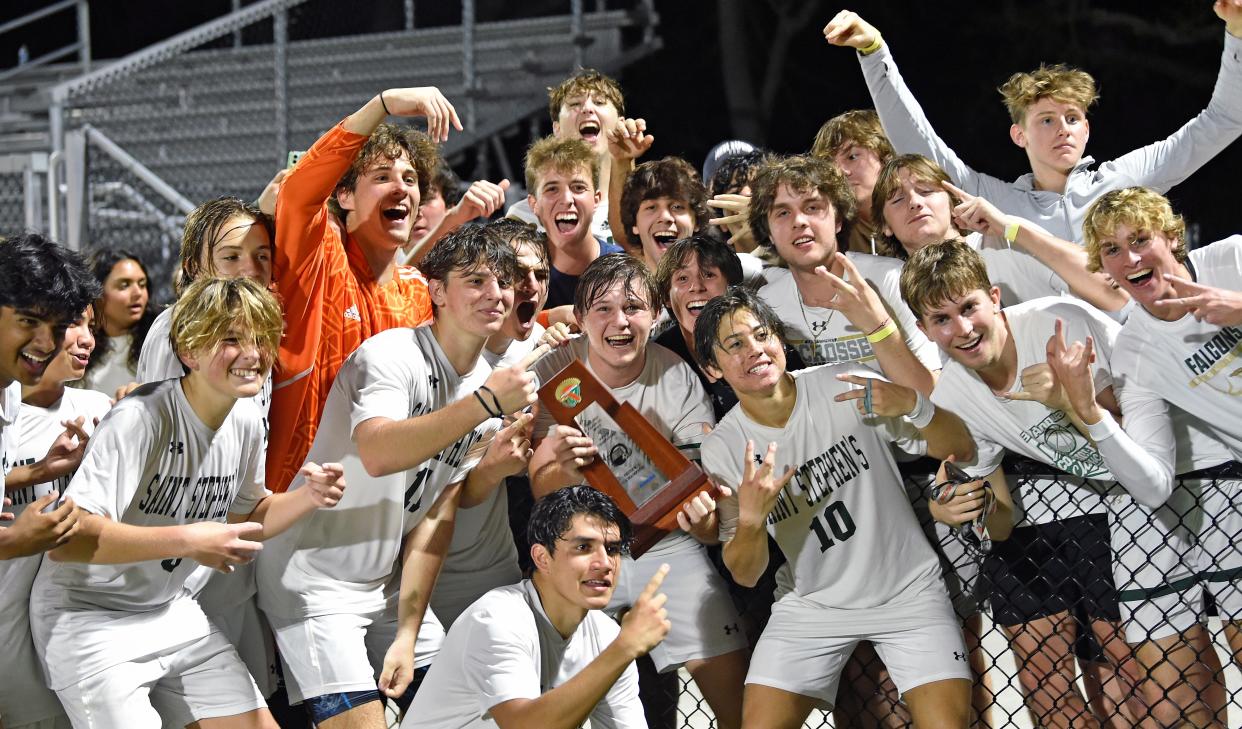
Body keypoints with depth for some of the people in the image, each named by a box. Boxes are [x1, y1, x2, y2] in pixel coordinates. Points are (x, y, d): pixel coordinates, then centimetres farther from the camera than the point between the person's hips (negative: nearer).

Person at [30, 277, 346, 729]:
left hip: (173, 612, 7)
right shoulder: (140, 419, -25)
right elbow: (65, 539, -33)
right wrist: (187, 540, -34)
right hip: (89, 618, -7)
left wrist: (309, 499, -4)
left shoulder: (246, 421, -1)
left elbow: (245, 518, 16)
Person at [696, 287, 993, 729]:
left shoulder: (849, 388, -13)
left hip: (909, 592, -1)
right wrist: (750, 519, -28)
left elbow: (959, 449, -8)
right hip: (813, 606, 2)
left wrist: (913, 406, -29)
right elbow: (745, 575, -6)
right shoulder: (722, 449, -8)